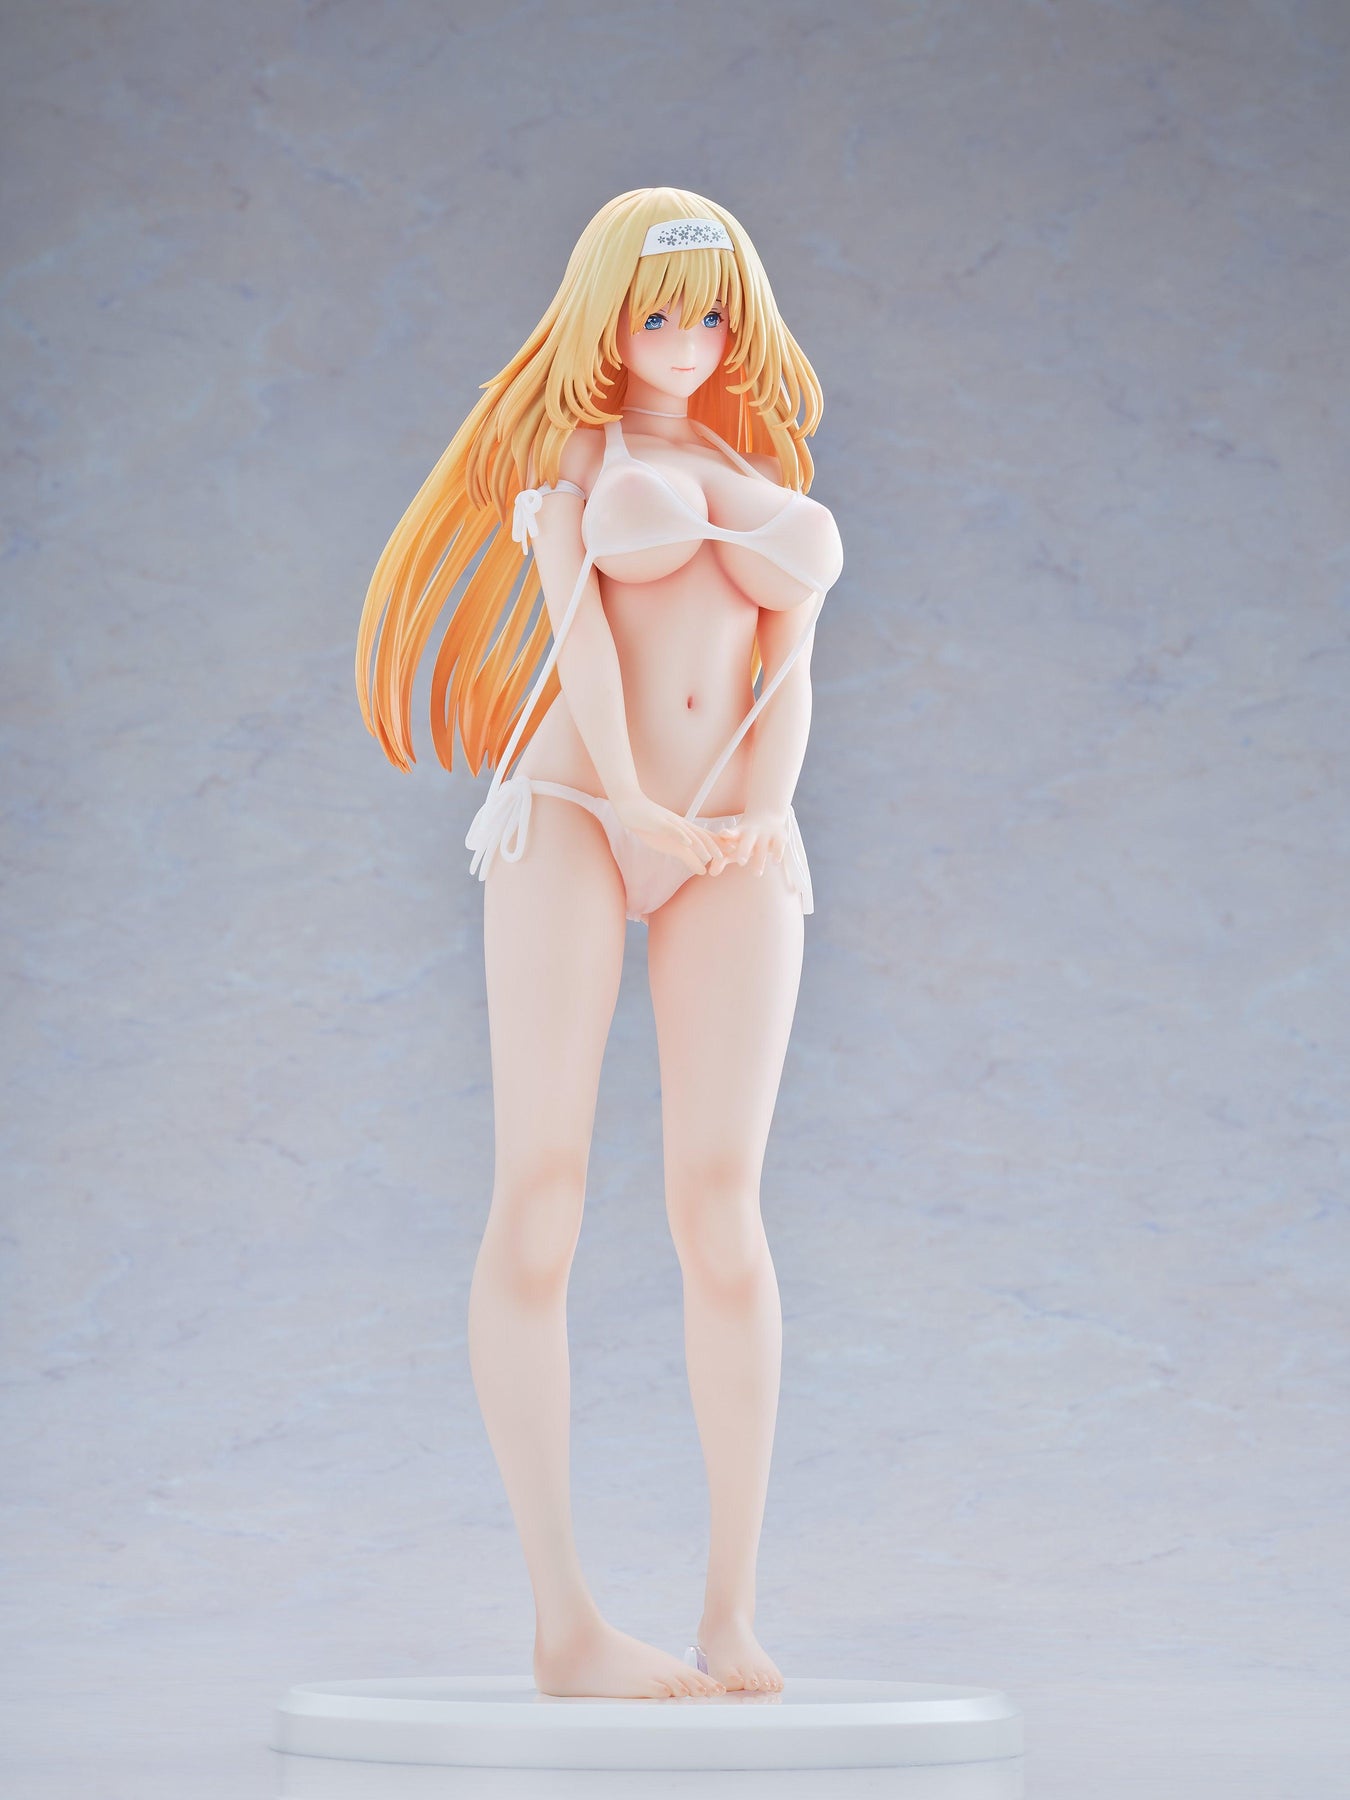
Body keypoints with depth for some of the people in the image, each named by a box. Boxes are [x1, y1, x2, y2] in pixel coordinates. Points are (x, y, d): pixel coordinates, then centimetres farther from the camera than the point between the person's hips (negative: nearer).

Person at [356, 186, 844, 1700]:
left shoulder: (765, 470, 22)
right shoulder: (568, 449, 12)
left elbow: (788, 658, 11)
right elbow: (577, 619, -2)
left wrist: (763, 814, -6)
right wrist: (630, 798, -15)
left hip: (737, 847, 3)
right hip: (571, 814, -3)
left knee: (721, 1205, -9)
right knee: (539, 1196, -11)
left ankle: (732, 1616, -7)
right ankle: (564, 1623, -12)